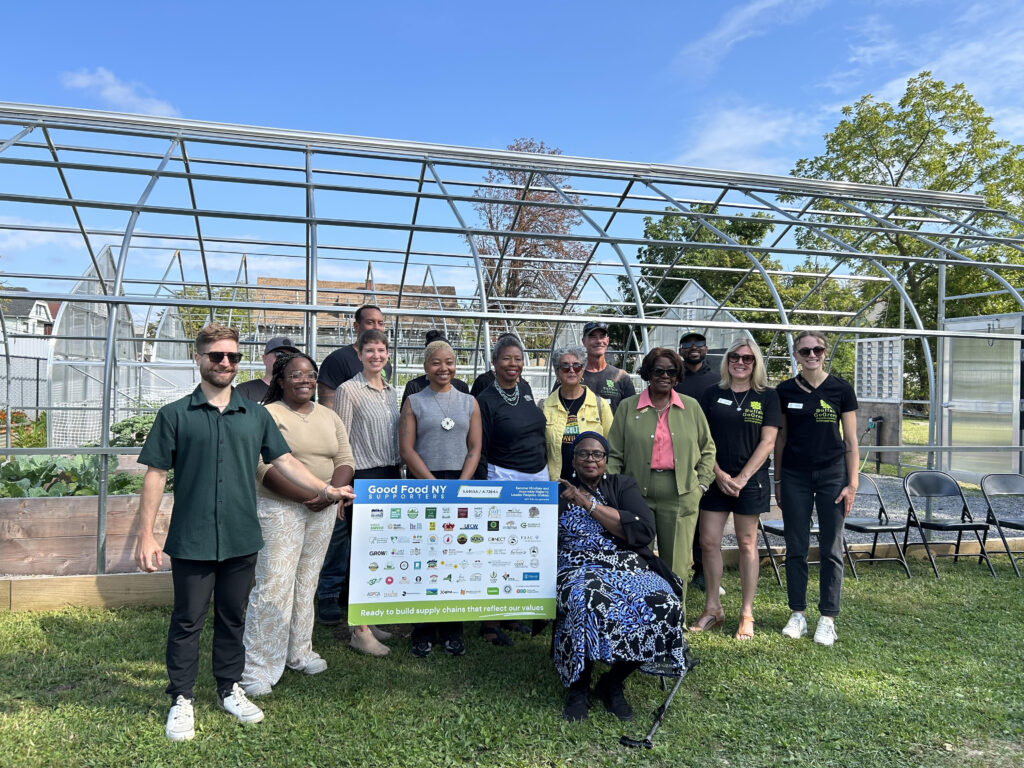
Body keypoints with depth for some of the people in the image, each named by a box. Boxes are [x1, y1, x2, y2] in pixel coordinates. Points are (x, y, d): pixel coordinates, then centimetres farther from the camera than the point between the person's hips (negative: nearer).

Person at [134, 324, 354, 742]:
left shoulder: (256, 415, 6)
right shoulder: (175, 415, -1)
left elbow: (285, 461, 5)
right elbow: (155, 475, -2)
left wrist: (327, 490, -4)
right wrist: (145, 534, -5)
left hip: (241, 538, 3)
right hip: (191, 540, -2)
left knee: (232, 617, 15)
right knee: (187, 620, 8)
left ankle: (230, 689, 31)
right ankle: (181, 700, 24)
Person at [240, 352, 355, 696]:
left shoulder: (329, 417, 12)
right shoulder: (266, 415, -5)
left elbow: (345, 460, 6)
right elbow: (266, 468, -14)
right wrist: (307, 497, -20)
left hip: (323, 512, 6)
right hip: (279, 509, -5)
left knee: (307, 582, 14)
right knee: (273, 585, -7)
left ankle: (299, 652, 27)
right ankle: (256, 669, 2)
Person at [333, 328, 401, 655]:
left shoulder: (390, 390, 13)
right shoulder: (349, 389, -7)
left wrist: (400, 473, 16)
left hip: (390, 477, 7)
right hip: (363, 478, -7)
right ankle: (359, 631, 5)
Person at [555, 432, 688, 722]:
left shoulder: (623, 485, 14)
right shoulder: (559, 493, 14)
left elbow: (644, 531, -5)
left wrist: (591, 504, -7)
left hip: (629, 567, 2)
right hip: (580, 570, -2)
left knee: (664, 606, -28)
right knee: (592, 604, -37)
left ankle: (613, 682, -5)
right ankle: (579, 685, -10)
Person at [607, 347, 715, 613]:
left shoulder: (691, 407, 8)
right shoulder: (628, 407, 5)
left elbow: (707, 448, 17)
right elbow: (614, 454, 4)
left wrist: (701, 483, 8)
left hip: (680, 497, 1)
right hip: (637, 494, 0)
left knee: (675, 564, 6)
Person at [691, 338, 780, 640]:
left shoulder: (767, 396, 2)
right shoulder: (712, 394, 6)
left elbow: (767, 442, -4)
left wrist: (741, 478, -11)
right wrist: (718, 474, -8)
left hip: (751, 479, -2)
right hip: (715, 479, 2)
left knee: (747, 544, 6)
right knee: (708, 542, 3)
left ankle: (747, 614, 16)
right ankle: (712, 609, 17)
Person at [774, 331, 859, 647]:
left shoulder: (841, 389, 0)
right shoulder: (786, 391, 4)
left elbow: (851, 440, 2)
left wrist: (853, 482, -3)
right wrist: (777, 480, 8)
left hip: (832, 474, -1)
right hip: (795, 476, 1)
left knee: (831, 549, 3)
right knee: (796, 547, 5)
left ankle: (828, 618, 13)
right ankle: (797, 614, 16)